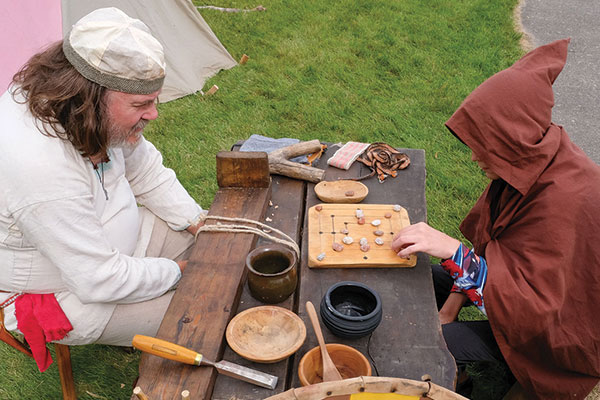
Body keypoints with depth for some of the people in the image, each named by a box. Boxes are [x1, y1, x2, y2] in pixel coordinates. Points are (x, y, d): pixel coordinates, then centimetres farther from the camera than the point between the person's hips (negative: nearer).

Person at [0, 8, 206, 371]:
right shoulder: (40, 164, -39)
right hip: (64, 292, -8)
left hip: (109, 242, 9)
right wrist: (175, 271, -17)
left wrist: (197, 222, -6)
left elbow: (145, 171, 3)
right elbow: (100, 281, -32)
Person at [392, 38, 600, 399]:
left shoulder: (565, 200, -38)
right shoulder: (531, 162, -11)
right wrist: (457, 295, -3)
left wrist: (455, 252, -40)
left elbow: (535, 308, -36)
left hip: (557, 334, -8)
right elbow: (491, 243, 0)